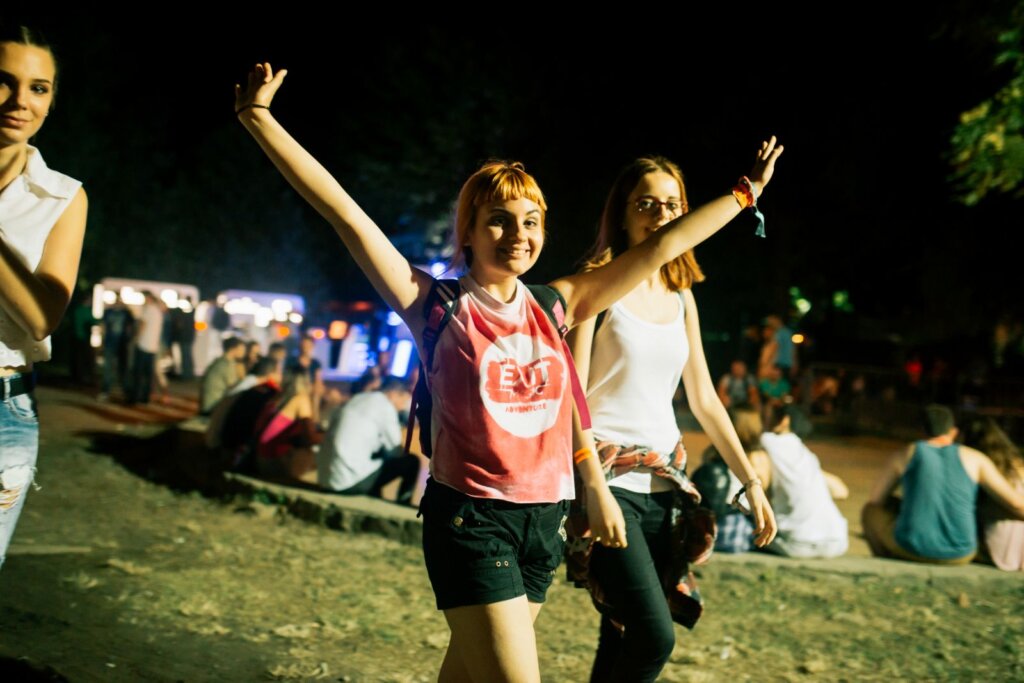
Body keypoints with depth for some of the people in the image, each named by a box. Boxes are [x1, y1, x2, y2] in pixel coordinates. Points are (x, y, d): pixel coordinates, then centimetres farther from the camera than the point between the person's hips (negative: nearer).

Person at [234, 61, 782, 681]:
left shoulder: (554, 305, 6)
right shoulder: (438, 307, -6)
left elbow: (662, 247, 11)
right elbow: (345, 213, -13)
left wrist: (746, 192, 16)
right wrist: (259, 117, -19)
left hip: (544, 517, 5)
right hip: (471, 518, -5)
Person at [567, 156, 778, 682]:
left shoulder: (681, 295, 14)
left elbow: (703, 399, 17)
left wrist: (750, 481, 11)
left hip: (665, 482, 6)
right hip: (610, 479, -6)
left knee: (622, 639, 8)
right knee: (654, 637, -18)